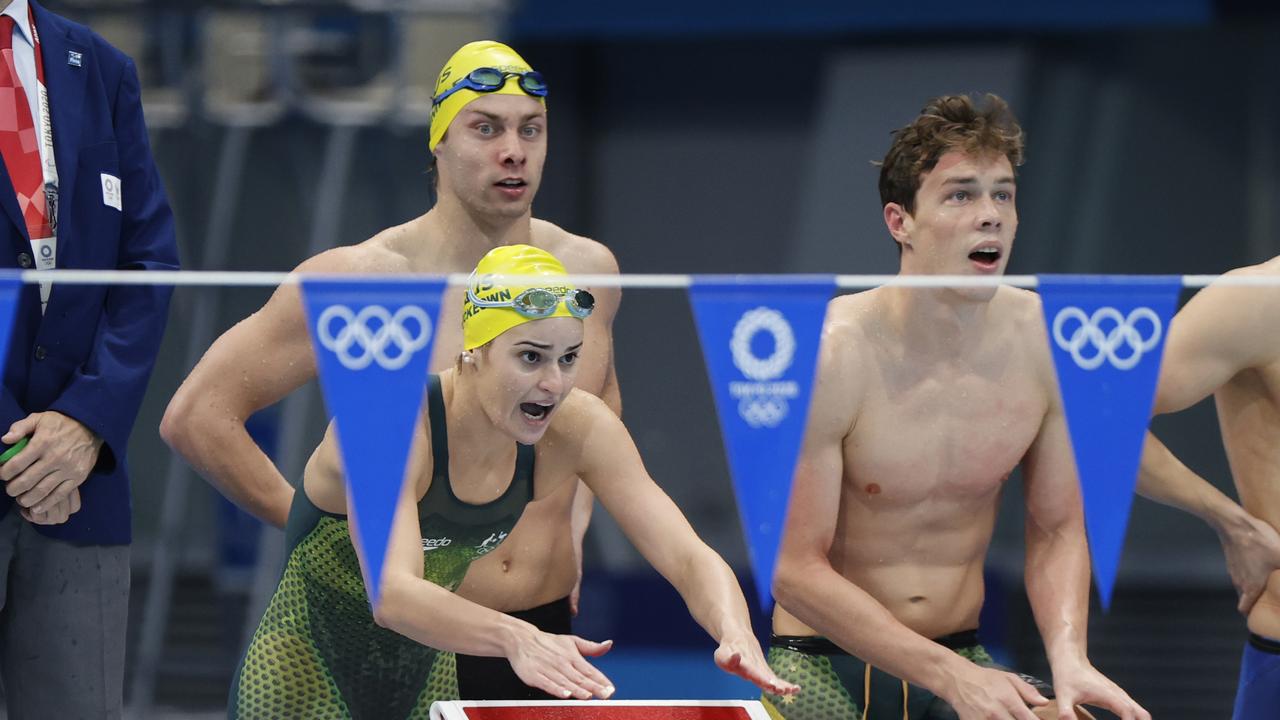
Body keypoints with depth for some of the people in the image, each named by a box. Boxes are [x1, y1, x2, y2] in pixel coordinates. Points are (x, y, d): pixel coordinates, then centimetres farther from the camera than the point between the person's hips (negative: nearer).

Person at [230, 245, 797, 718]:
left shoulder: (579, 430, -14)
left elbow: (687, 558, -18)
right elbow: (391, 594, -44)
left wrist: (735, 635, -41)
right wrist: (516, 639, -61)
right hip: (305, 671, -5)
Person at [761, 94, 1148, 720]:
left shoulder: (1045, 340, -3)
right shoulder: (830, 353, -17)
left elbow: (1056, 532, 7)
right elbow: (794, 571, -16)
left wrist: (1068, 658, -12)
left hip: (962, 660, 3)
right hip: (823, 662, -3)